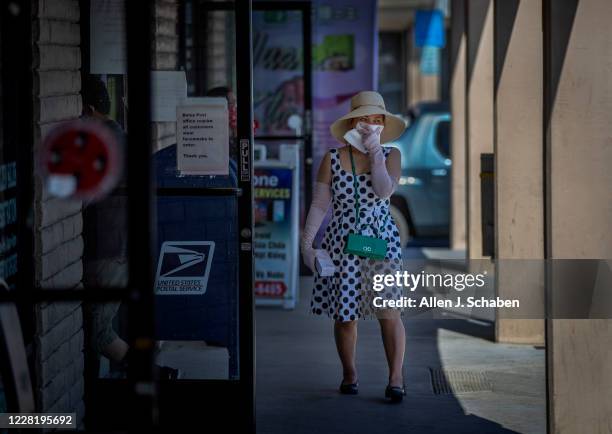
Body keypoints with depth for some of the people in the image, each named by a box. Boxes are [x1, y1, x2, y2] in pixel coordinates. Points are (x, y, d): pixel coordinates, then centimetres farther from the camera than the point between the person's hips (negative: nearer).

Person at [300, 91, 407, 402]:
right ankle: (349, 373, 24)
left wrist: (375, 150, -14)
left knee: (388, 310, -13)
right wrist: (306, 243, -2)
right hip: (341, 244, 1)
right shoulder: (333, 159, 2)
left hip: (381, 241, -1)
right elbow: (319, 205, 3)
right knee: (344, 314, 5)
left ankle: (396, 378, -9)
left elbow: (384, 190, -15)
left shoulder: (390, 155, 3)